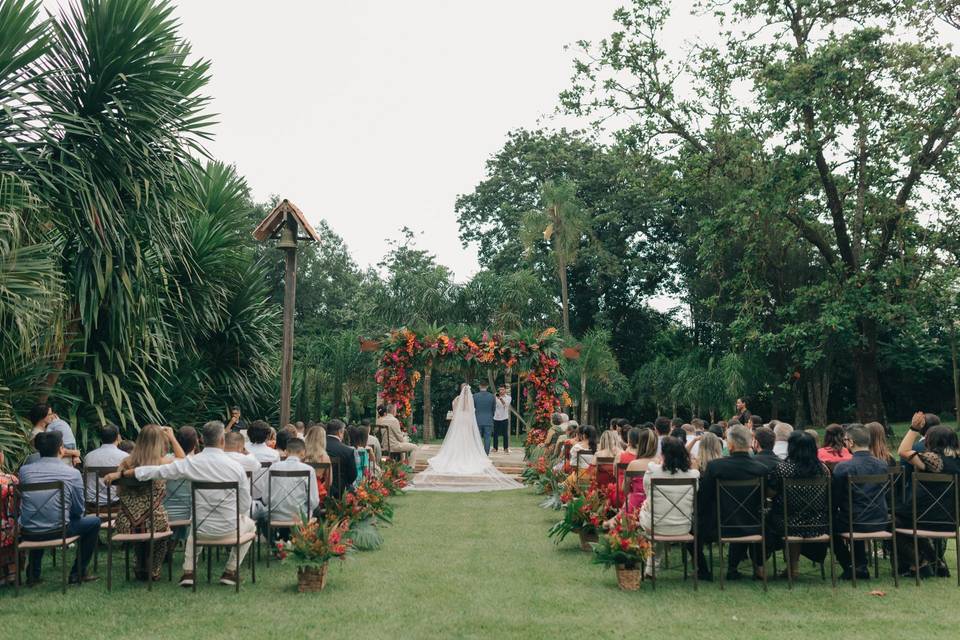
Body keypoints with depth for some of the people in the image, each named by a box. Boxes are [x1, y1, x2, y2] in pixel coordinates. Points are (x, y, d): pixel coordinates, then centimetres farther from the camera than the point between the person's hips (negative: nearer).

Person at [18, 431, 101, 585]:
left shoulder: (24, 470, -1)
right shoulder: (72, 473, -9)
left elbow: (23, 503, 16)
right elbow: (79, 510, -1)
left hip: (28, 533, 5)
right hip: (57, 531, -4)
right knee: (94, 522, 20)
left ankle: (33, 573, 37)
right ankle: (78, 573, 22)